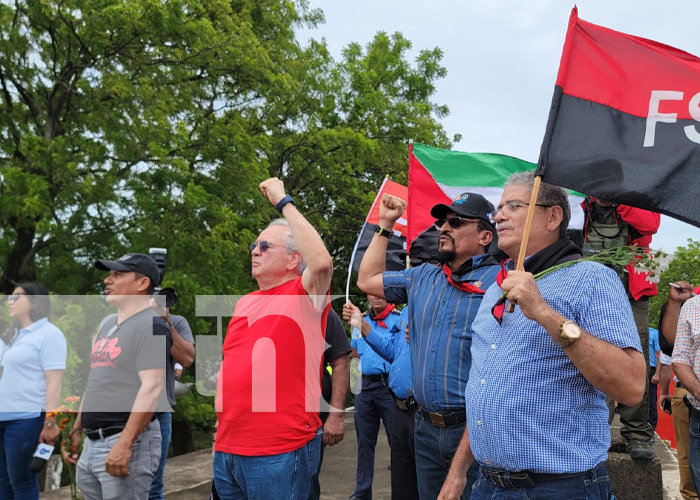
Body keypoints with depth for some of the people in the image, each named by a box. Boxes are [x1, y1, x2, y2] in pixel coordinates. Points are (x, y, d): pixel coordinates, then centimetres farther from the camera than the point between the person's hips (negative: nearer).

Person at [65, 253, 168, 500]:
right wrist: (77, 430, 21)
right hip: (92, 443, 9)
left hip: (127, 441, -8)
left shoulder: (150, 325, -11)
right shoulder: (107, 323, 16)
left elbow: (152, 388, -21)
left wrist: (124, 444, -25)